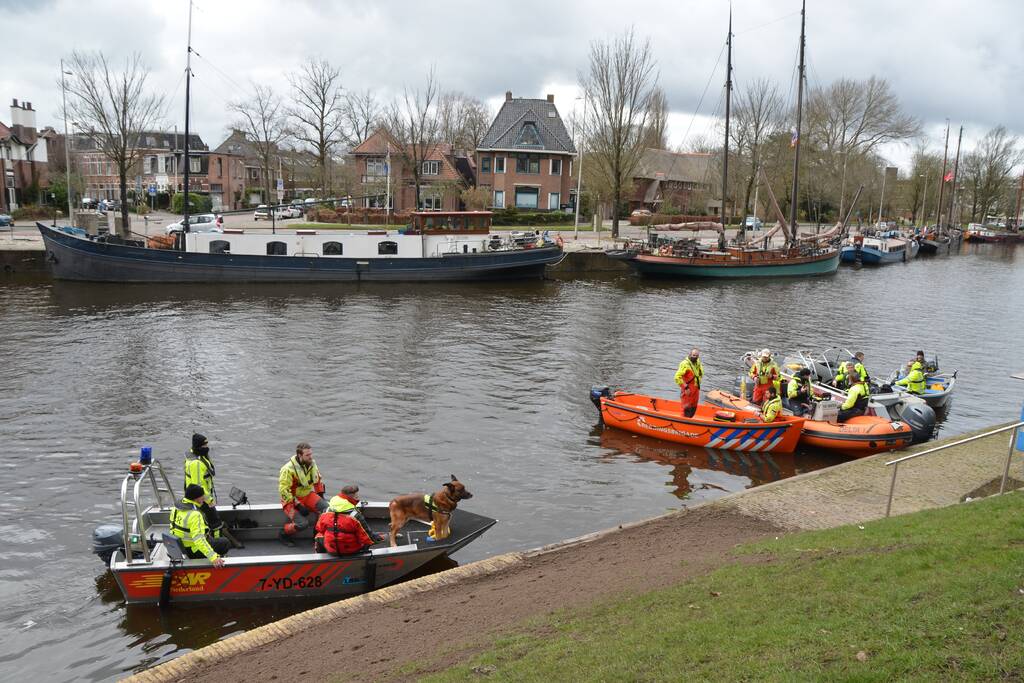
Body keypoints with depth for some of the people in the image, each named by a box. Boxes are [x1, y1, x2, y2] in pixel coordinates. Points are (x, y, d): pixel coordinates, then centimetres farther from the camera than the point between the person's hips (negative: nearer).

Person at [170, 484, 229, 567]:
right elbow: (198, 539, -40)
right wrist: (213, 557, -44)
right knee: (225, 543, 6)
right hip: (194, 551, -8)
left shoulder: (176, 507, -5)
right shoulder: (194, 514, -33)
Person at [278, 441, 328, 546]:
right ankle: (283, 534, 3)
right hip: (292, 499, -5)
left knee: (327, 510, -20)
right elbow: (284, 490, -22)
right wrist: (298, 505, -24)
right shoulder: (288, 469, -21)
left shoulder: (312, 463, -1)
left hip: (308, 495, 6)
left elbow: (318, 480, 16)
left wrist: (321, 496, 11)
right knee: (302, 524, -27)